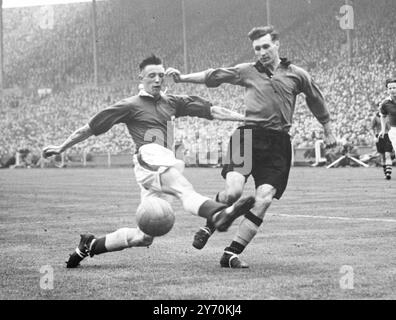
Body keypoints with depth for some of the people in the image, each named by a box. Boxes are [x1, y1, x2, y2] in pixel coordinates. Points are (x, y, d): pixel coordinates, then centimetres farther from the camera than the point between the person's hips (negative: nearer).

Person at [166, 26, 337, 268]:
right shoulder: (247, 71, 14)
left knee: (264, 200, -12)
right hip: (249, 135, -1)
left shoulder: (297, 75, 14)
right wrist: (182, 78, 5)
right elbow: (213, 76, 15)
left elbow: (317, 101, 27)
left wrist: (328, 132, 36)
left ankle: (232, 254, -3)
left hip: (278, 143, 1)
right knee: (234, 190, -22)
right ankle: (210, 225, 9)